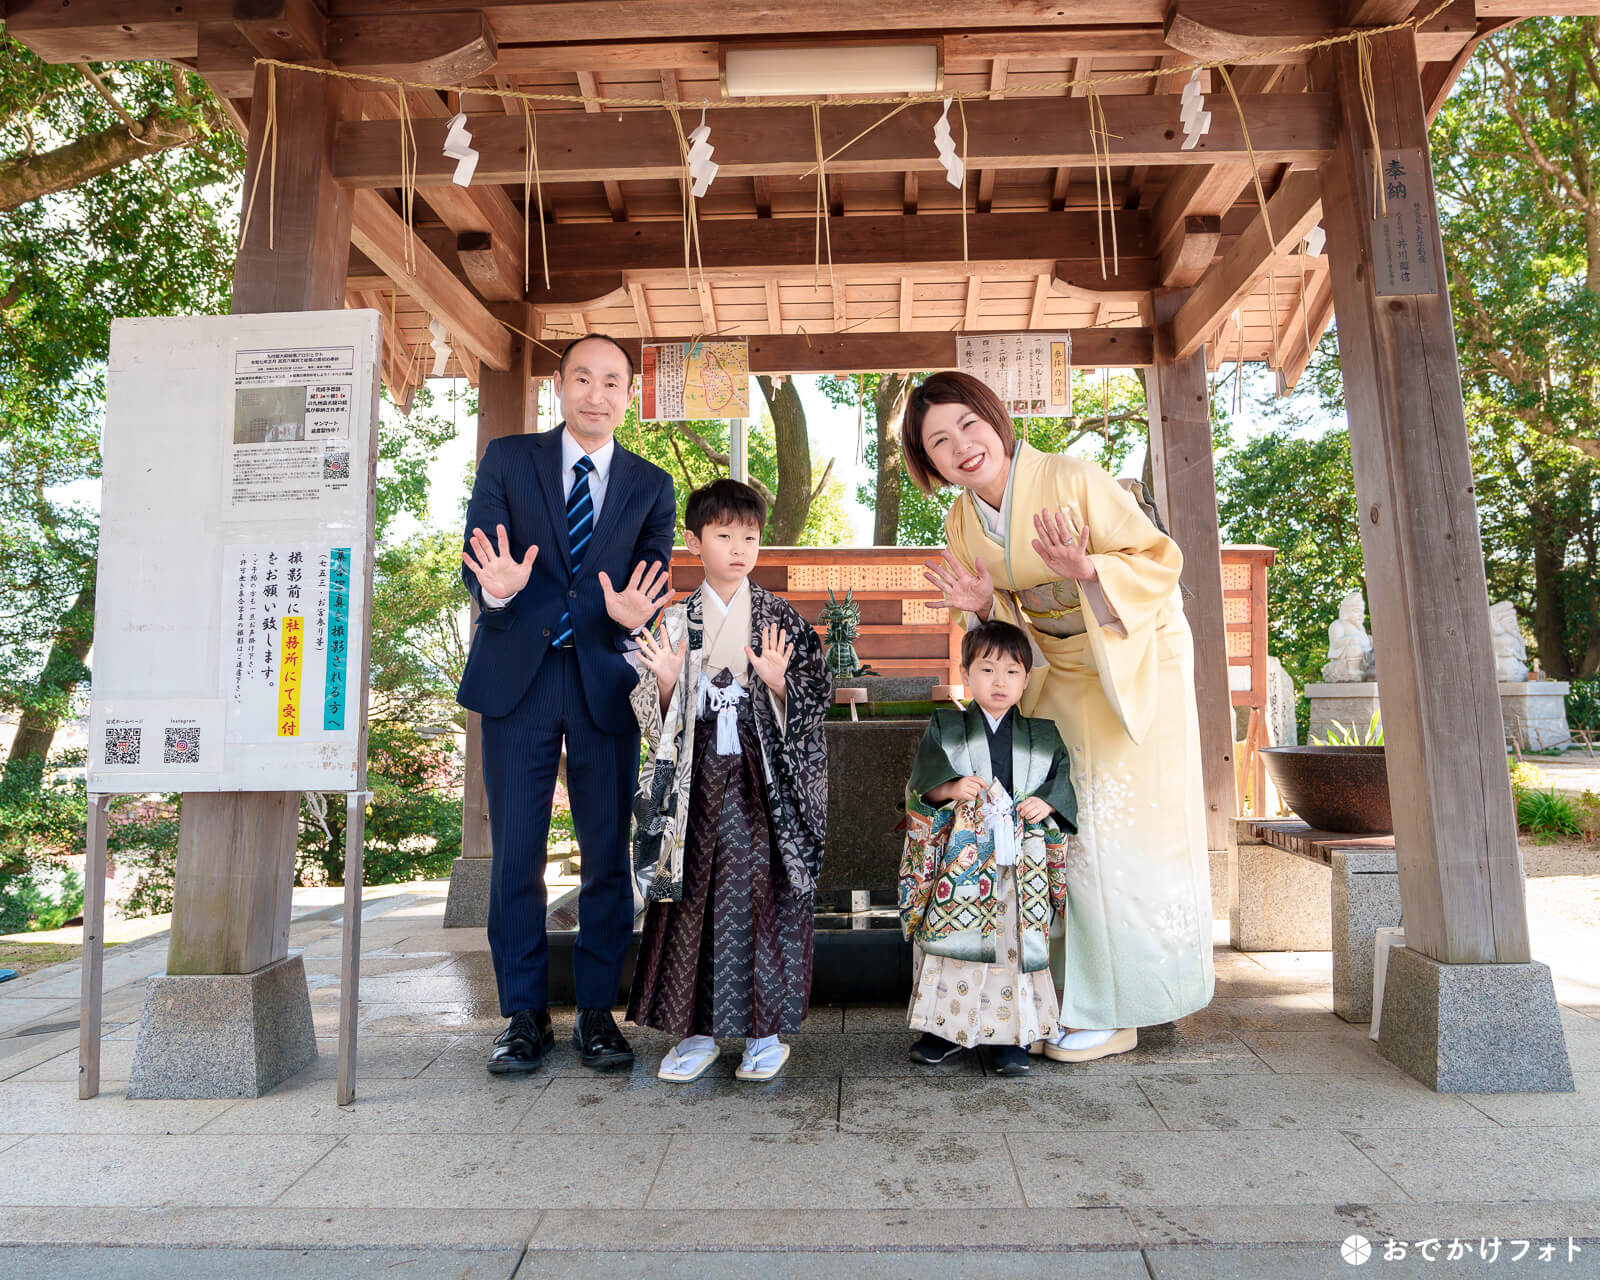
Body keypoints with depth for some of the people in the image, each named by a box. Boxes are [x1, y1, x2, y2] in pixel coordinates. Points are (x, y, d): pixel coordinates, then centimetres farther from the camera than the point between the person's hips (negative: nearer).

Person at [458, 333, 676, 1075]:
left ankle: (598, 1012, 20)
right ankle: (524, 1016, 19)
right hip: (517, 679, 0)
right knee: (515, 854, 4)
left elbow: (655, 588, 3)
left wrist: (632, 616, -20)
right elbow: (473, 561, -1)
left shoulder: (651, 485, 9)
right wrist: (495, 589, -24)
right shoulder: (507, 459, 7)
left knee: (608, 854, 5)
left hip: (605, 685, 1)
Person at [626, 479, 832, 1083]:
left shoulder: (781, 619, 2)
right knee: (694, 893, 5)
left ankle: (765, 1030, 15)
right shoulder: (675, 622, 6)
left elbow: (816, 698, 0)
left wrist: (778, 683, -18)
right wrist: (666, 681, -13)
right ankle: (697, 1030, 19)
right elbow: (655, 715, 7)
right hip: (699, 777, 2)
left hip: (763, 780, -1)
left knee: (764, 891, -1)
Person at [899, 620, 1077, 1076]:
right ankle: (948, 1027, 23)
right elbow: (920, 782, -3)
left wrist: (1047, 802, -11)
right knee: (953, 943, 6)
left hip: (1021, 863, 1)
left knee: (1018, 944, 3)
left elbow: (1064, 781, 7)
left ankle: (1013, 1035, 18)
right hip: (961, 860, 0)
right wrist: (950, 788, -21)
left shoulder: (1044, 736, 7)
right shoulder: (944, 729, 3)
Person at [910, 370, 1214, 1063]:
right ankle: (1079, 994, 21)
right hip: (1061, 675, 5)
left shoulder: (1073, 479, -21)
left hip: (1136, 662, -5)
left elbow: (1159, 559, -16)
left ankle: (1116, 1012, 10)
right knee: (1067, 829, 6)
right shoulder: (961, 522, -3)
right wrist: (985, 606, -15)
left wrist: (1087, 570, -33)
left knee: (1119, 830, -4)